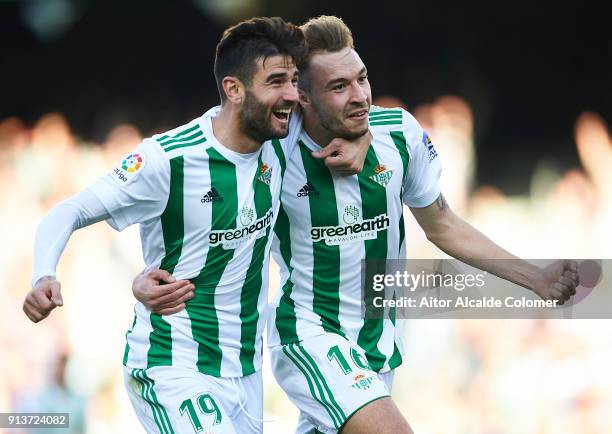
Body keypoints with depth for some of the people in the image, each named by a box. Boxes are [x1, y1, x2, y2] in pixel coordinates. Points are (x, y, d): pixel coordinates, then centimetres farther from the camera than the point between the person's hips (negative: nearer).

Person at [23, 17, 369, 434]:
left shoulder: (281, 138, -2)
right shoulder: (167, 159, -20)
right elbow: (69, 213, -14)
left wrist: (358, 137, -4)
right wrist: (44, 278, -32)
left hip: (246, 367, 7)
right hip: (175, 370, -7)